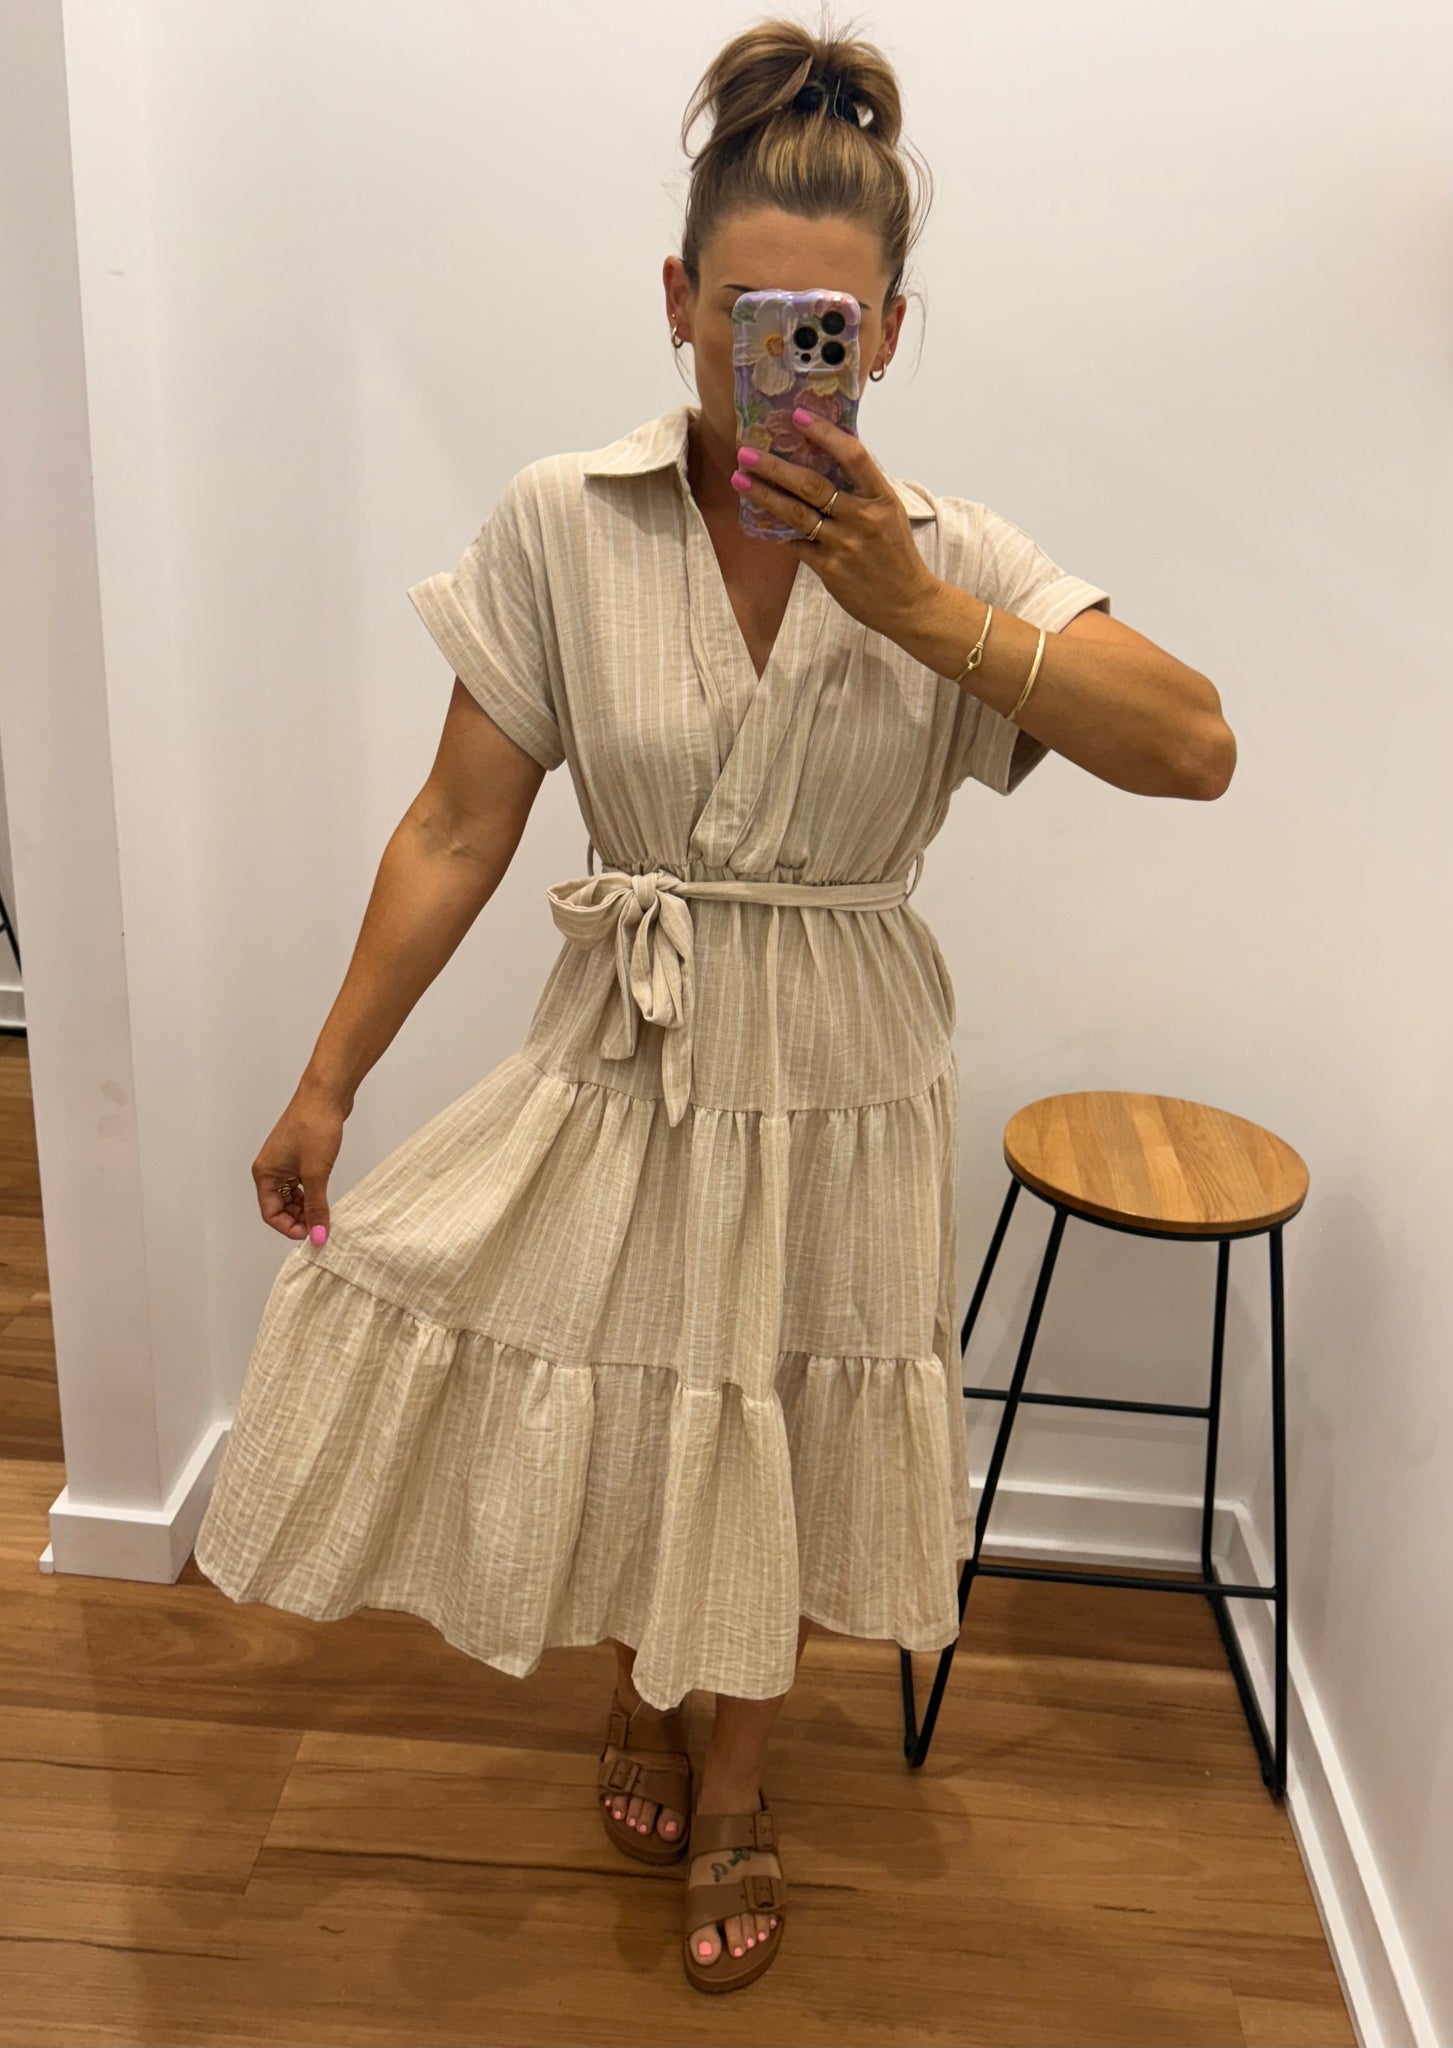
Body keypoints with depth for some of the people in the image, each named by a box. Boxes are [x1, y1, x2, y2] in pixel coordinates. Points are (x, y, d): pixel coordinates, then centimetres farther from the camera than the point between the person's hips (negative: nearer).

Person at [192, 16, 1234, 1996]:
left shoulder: (952, 555, -8)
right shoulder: (562, 524, -10)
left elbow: (1196, 748, -19)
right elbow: (460, 828, -7)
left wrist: (918, 605, -27)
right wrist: (324, 1085, -5)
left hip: (840, 1086, 1)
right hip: (626, 1070, 0)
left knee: (779, 1453, 18)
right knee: (616, 1425, 17)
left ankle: (736, 1793, 48)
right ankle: (640, 1690, 54)